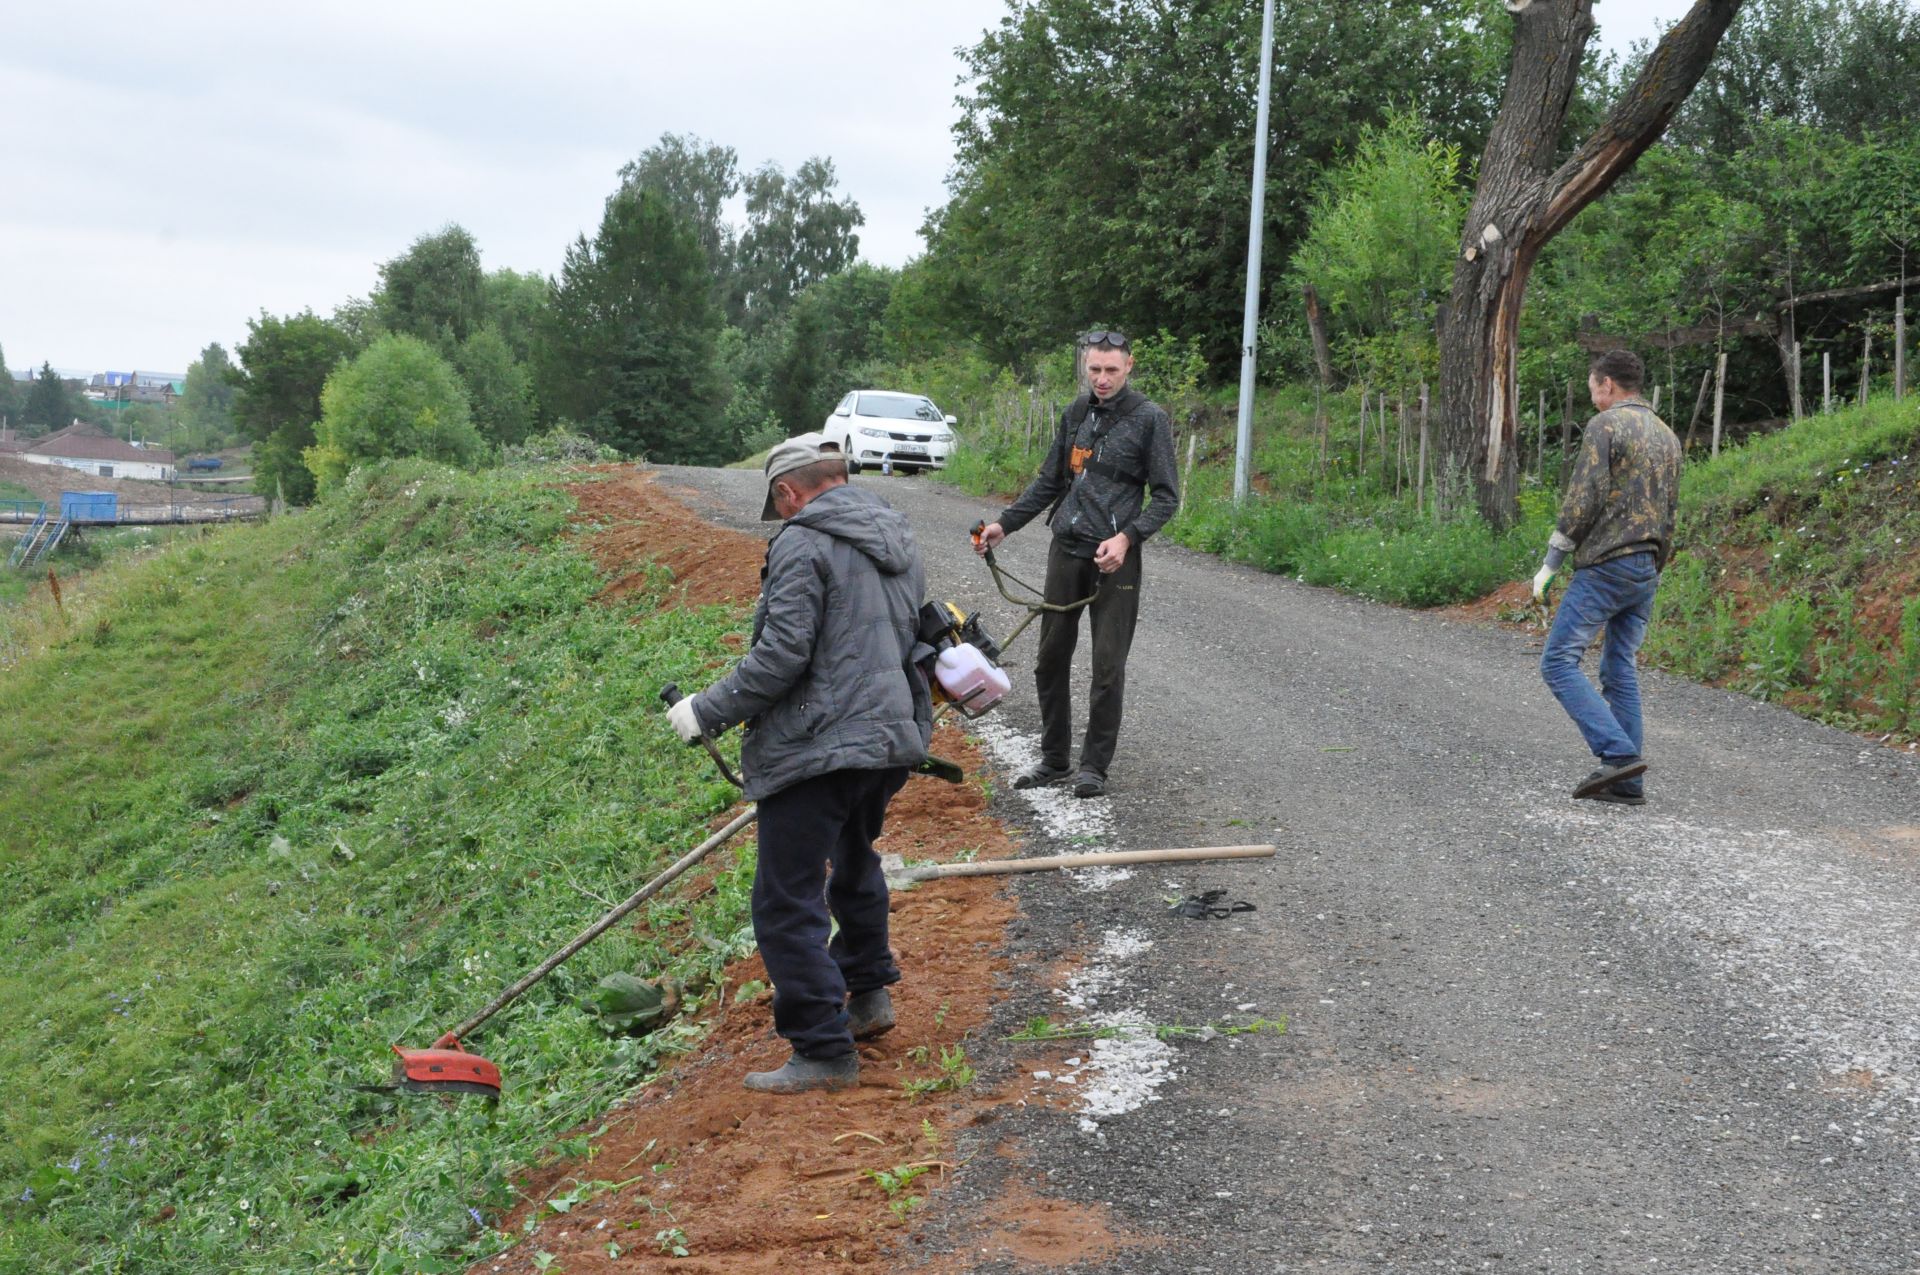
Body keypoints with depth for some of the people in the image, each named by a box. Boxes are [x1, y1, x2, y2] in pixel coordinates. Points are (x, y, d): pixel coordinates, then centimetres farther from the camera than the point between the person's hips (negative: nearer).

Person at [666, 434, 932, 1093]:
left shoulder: (802, 544, -12)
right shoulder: (899, 538, 15)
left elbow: (781, 657, -20)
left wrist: (706, 711, -10)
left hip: (818, 748, -9)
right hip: (894, 738, 9)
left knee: (788, 904, -3)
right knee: (854, 861, 31)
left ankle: (825, 1052, -2)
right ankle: (869, 993, 42)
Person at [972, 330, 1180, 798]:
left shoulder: (1149, 418, -5)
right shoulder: (1076, 413, 12)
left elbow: (1166, 496, -5)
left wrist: (1127, 537, -19)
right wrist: (1005, 524, 12)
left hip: (1114, 557, -5)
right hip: (1066, 550, 5)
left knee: (1108, 667, -1)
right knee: (1051, 659, 9)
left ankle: (1095, 764, 10)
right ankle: (1054, 759, 21)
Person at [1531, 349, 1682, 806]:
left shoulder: (1605, 426, -8)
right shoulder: (1667, 436, 18)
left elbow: (1583, 501, -16)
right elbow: (1668, 513, 20)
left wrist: (1550, 564, -9)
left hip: (1604, 565, -8)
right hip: (1646, 569, 8)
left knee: (1559, 662, -6)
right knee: (1621, 670, 10)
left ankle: (1619, 754, -17)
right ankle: (1627, 783, 7)